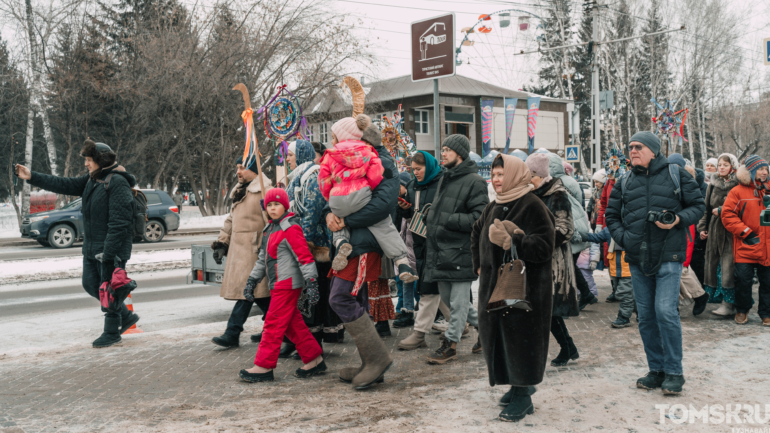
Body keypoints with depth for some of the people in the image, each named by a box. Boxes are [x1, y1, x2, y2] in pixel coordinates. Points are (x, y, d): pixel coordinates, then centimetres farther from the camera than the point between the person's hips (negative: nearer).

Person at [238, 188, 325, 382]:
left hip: (288, 284, -9)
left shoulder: (290, 229, -12)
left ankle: (264, 367, 0)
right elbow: (263, 258, 22)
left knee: (274, 323, -6)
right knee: (293, 324, 11)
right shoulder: (269, 230, 16)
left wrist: (311, 281, -23)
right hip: (278, 285, 9)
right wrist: (252, 280, 19)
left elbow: (304, 255, -18)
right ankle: (314, 360, 18)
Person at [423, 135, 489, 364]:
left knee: (458, 300, 0)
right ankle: (483, 324, 33)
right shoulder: (445, 179, 16)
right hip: (441, 249, 9)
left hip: (460, 250, -9)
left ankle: (450, 344, 9)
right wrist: (432, 228, 13)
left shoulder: (474, 181, -11)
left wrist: (448, 219, -18)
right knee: (447, 296, 16)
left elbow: (479, 217, -18)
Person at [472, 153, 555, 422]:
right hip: (494, 284, 8)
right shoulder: (494, 207, 12)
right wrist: (479, 265, 21)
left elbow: (543, 246, -19)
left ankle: (523, 396, 9)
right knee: (498, 336, 12)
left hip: (525, 288, -8)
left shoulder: (532, 205, -12)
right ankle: (518, 385, 30)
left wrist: (513, 240, -27)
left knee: (520, 339, -3)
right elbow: (476, 235, 30)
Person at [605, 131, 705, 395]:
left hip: (668, 256, -4)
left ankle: (674, 371, 1)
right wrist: (622, 237, 0)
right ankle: (656, 369, 20)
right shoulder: (625, 182, 11)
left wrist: (678, 219, -15)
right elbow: (611, 215, 17)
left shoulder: (675, 174, 2)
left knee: (665, 311, -13)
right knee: (646, 316, 8)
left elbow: (698, 205, 4)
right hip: (637, 259, 4)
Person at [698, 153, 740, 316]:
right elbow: (706, 207, 18)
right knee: (714, 264, 6)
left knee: (728, 266, -9)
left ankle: (729, 304, -5)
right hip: (714, 230, 6)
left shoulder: (737, 185, -3)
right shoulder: (713, 184, 14)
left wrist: (721, 210, -12)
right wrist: (702, 227, 11)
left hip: (730, 231, -6)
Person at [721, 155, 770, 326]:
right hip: (746, 247, -3)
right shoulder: (738, 191, -2)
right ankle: (742, 310, 20)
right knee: (743, 279, -1)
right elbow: (727, 214, -6)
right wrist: (745, 231, -11)